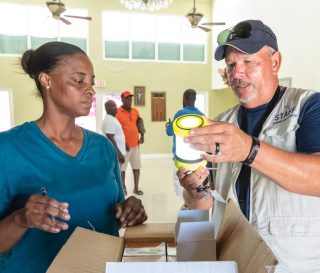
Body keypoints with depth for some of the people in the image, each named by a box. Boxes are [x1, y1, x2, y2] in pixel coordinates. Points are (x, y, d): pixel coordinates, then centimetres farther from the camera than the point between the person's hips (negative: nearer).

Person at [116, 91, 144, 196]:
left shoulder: (135, 111, 6)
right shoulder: (117, 112, -10)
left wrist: (142, 136, 6)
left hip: (136, 144, 5)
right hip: (124, 145, -5)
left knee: (137, 167, 12)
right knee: (122, 167, 7)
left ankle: (136, 188, 25)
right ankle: (123, 188, 24)